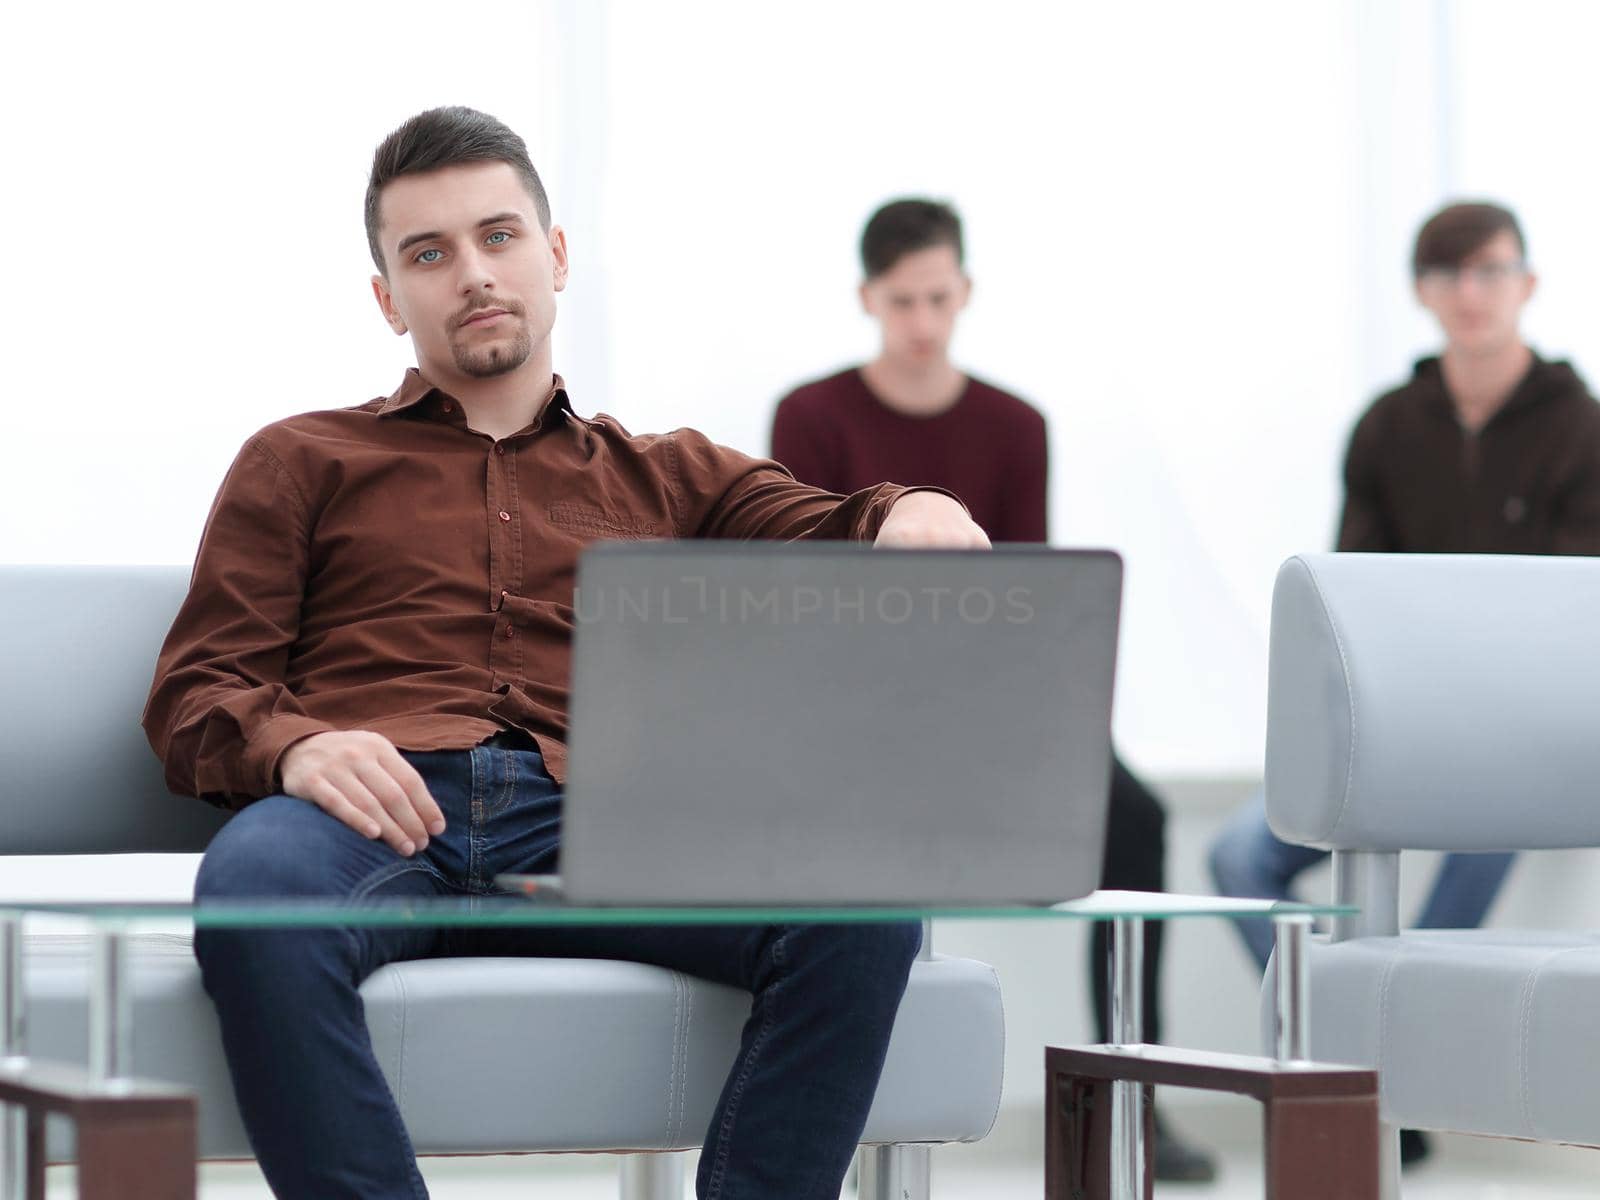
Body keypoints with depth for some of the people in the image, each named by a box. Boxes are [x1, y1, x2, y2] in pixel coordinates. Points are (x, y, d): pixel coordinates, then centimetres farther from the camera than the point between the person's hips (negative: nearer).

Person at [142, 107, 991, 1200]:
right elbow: (194, 696, 17)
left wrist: (913, 516, -11)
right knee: (256, 891, -40)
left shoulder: (668, 478, 31)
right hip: (382, 810, -1)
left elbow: (836, 544, 15)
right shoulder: (301, 464, 27)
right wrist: (290, 746, -8)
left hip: (593, 822, 2)